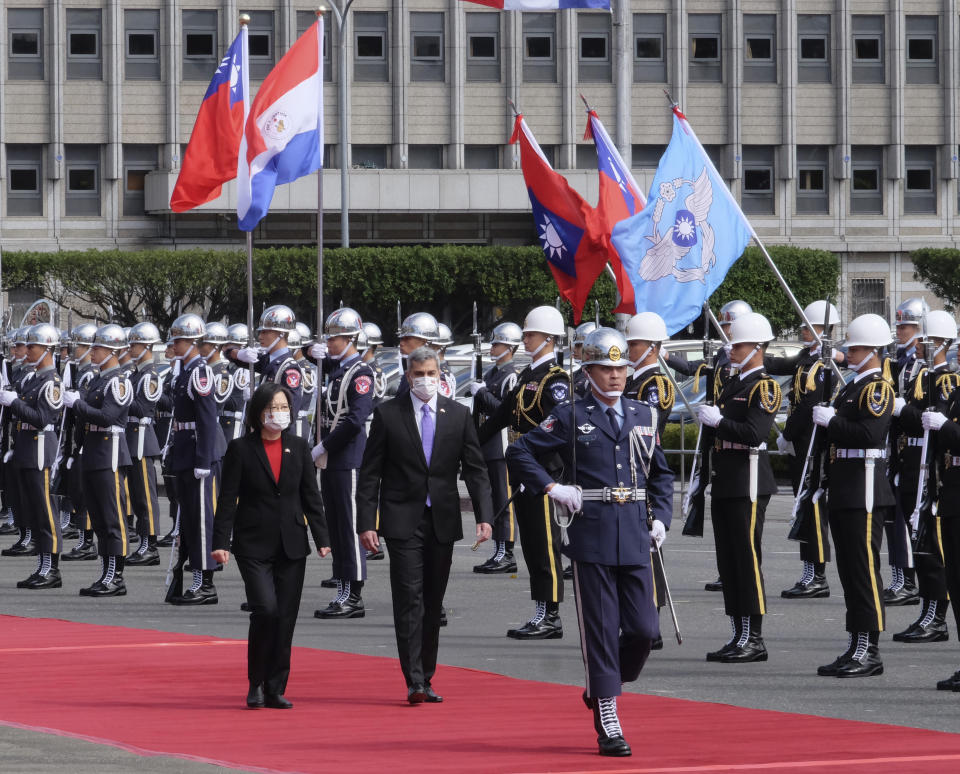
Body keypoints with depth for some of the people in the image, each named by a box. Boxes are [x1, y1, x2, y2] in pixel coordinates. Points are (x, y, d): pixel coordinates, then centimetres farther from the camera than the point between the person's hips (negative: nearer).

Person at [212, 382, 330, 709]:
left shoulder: (298, 447, 8)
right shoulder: (240, 449, -2)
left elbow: (311, 495, 10)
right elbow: (228, 499, -4)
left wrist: (322, 538, 3)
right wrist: (221, 543, -11)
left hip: (291, 546, 4)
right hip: (254, 545, -4)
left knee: (286, 618, 2)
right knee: (266, 609, -18)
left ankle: (276, 689, 11)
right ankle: (256, 683, 0)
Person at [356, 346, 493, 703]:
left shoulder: (458, 415, 6)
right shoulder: (388, 414, 0)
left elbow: (475, 469, 6)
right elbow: (370, 473, 0)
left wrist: (483, 516, -6)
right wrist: (366, 523, -8)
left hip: (442, 522, 3)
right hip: (403, 522, -3)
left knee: (433, 604, 8)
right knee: (409, 600, -11)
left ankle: (426, 679, 15)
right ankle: (414, 682, -14)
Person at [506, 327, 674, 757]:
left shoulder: (644, 416, 13)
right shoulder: (571, 417, 1)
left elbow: (661, 474, 22)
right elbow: (519, 454, 3)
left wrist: (660, 517, 8)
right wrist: (553, 488, -6)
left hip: (635, 539, 4)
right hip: (591, 538, -4)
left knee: (644, 630, -1)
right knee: (600, 632, -3)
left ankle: (603, 689, 25)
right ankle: (608, 722, 2)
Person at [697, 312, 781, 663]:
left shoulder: (764, 387, -10)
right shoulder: (732, 384, 17)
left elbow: (755, 433, -22)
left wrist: (719, 421, -18)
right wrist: (708, 417, 5)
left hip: (748, 483, -9)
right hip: (724, 483, 9)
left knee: (747, 559, -7)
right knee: (728, 561, 9)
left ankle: (754, 639, -4)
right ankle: (739, 637, 14)